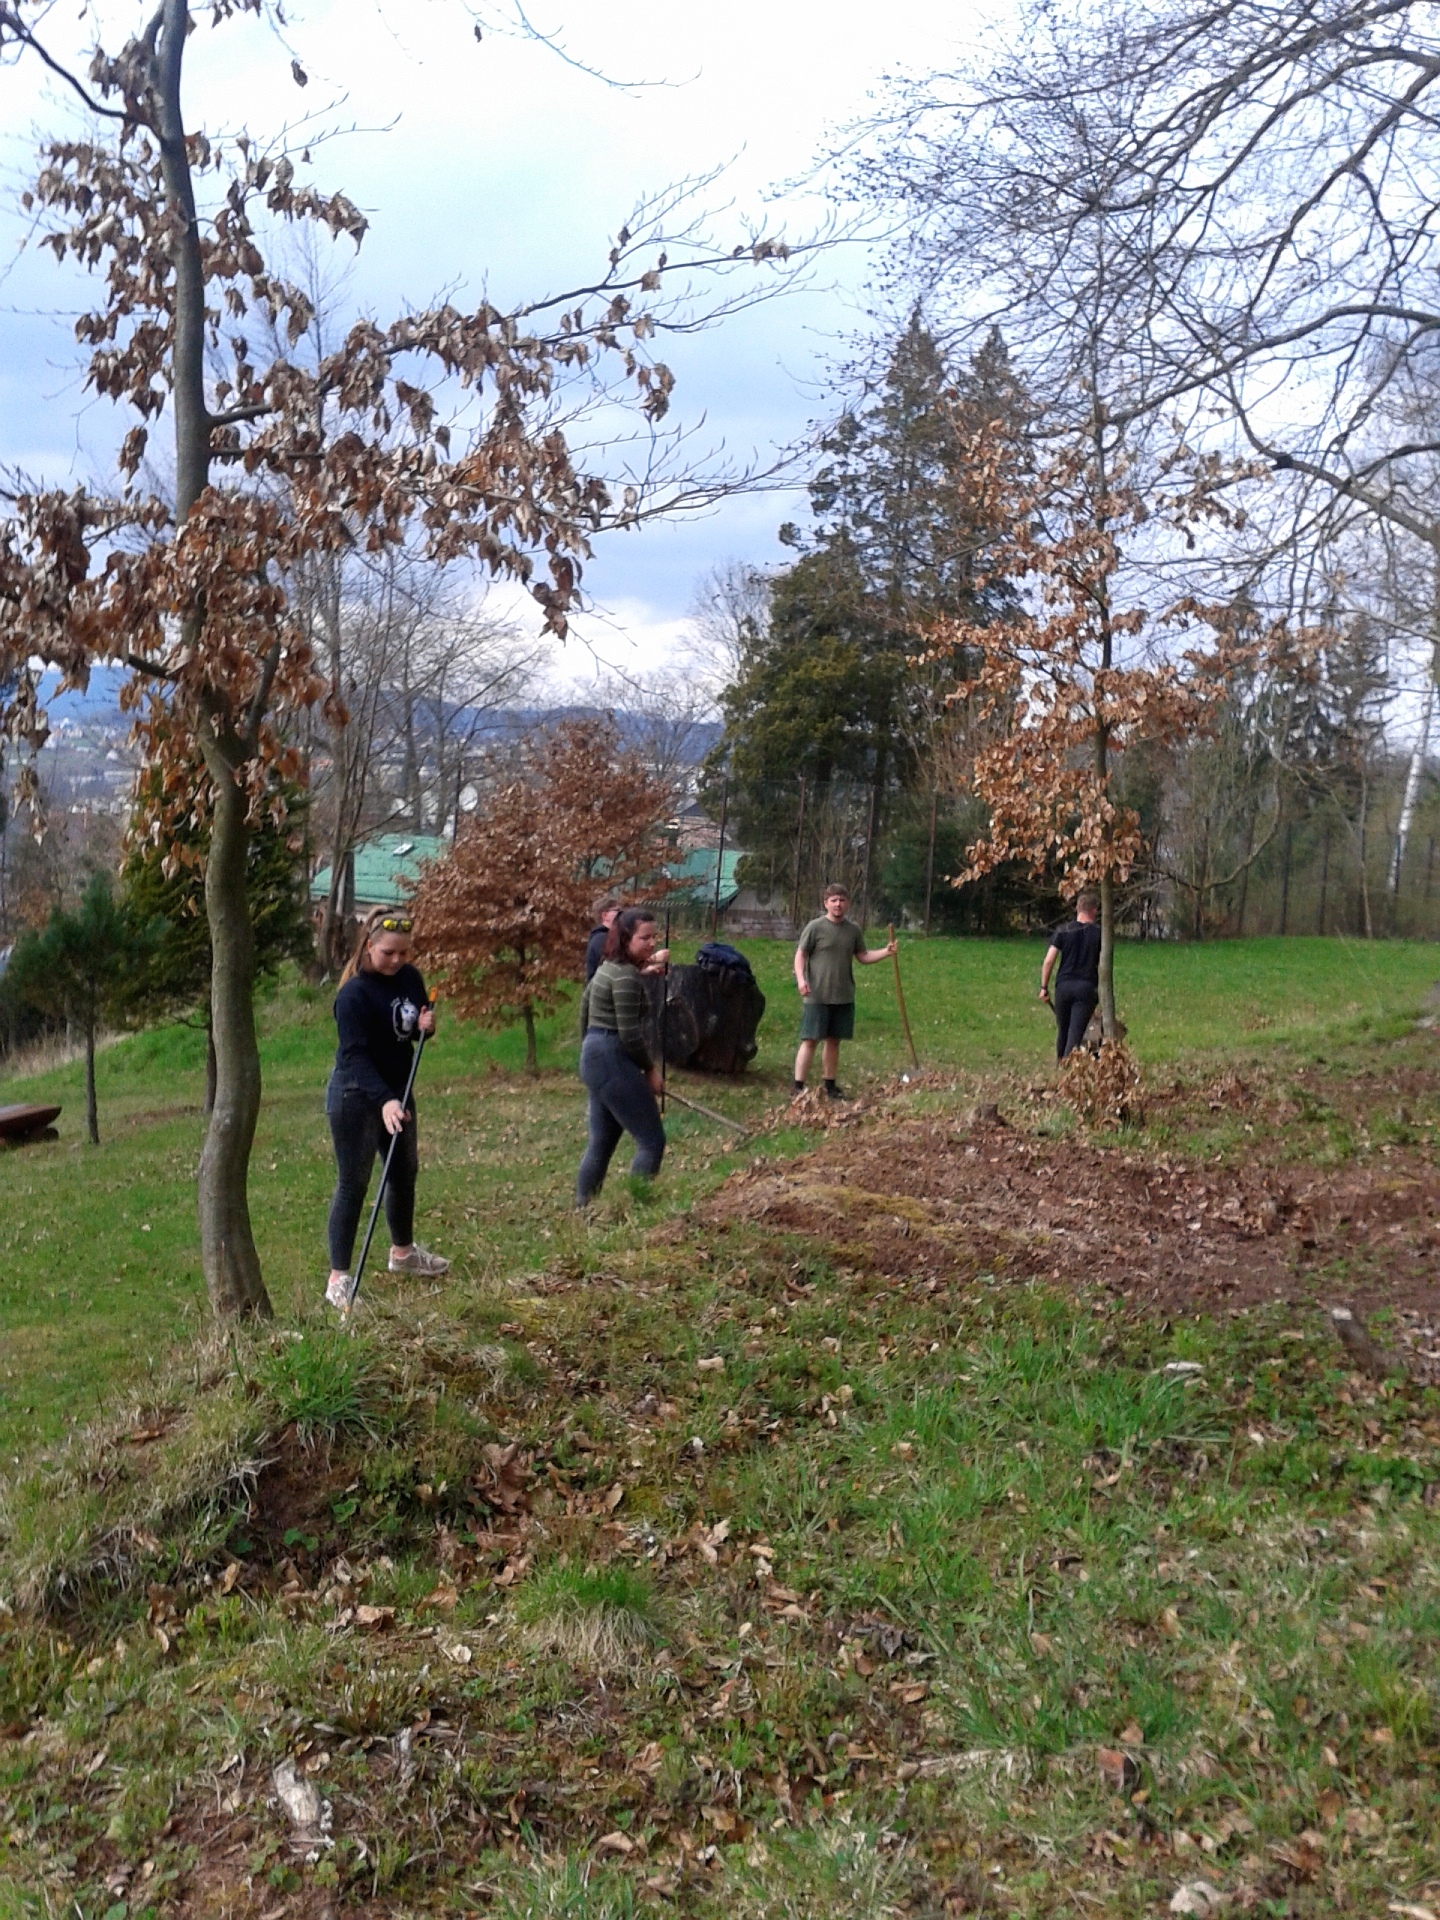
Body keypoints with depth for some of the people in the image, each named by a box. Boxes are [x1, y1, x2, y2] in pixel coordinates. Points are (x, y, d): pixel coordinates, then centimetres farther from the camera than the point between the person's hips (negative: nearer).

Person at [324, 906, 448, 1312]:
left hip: (397, 1092, 8)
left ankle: (402, 1252, 41)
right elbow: (354, 1054, -27)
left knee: (405, 1171, 20)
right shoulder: (354, 993, -21)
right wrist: (384, 1100, -38)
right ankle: (338, 1279, 3)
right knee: (353, 1183, -4)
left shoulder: (410, 978, 1)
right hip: (356, 1099, -8)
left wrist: (426, 1025, -9)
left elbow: (416, 1027, 16)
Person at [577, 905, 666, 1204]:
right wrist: (651, 1069, -7)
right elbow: (629, 1034, -19)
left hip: (595, 1059, 10)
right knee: (652, 1141, -4)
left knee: (601, 1143, 17)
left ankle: (582, 1208, 24)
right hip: (614, 1062, -10)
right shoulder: (626, 976, -17)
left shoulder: (608, 967, 14)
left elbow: (585, 1010, 22)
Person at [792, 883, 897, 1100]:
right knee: (810, 1041, -5)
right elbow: (800, 955, -4)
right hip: (817, 997, -4)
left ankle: (830, 1086, 23)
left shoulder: (854, 930, 8)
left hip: (844, 997, 5)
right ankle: (798, 1087, -3)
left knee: (833, 1041, 12)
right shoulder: (815, 927, -6)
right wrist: (801, 979, -18)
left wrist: (886, 952, 0)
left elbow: (863, 957, 15)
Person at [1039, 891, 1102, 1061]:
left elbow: (1048, 961, -2)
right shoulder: (1099, 934, -1)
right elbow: (1102, 967, -3)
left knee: (1062, 1031, 17)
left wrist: (1044, 987, 5)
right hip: (1087, 988, -2)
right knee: (1075, 1034, -4)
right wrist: (1102, 991, 8)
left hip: (1063, 985, 2)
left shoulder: (1062, 932, 2)